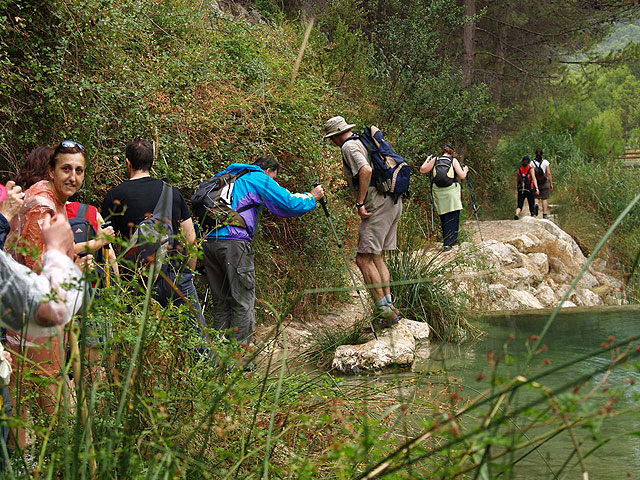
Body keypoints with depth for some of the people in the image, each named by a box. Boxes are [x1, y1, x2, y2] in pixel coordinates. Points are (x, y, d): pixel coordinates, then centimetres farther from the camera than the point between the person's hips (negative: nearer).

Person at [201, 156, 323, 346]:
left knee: (220, 302, 11)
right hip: (233, 243, -7)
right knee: (243, 301, -2)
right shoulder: (260, 179, 5)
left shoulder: (227, 177, 27)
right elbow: (290, 204, -1)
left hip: (208, 241, 7)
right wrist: (312, 197, 17)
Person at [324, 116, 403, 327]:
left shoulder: (349, 147, -6)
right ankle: (389, 306, 8)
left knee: (364, 258, -9)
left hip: (377, 205, -10)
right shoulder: (366, 142, 21)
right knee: (376, 257, 12)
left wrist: (360, 203, -18)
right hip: (394, 202, 10)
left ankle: (384, 309, -12)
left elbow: (366, 170, -23)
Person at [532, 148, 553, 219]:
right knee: (545, 198, 7)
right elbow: (549, 173, -7)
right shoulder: (546, 162, -5)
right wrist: (551, 183, 0)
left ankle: (536, 205, -20)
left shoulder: (532, 162, -3)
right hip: (545, 183, -1)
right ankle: (545, 214, 4)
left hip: (536, 183, 1)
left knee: (537, 198, 12)